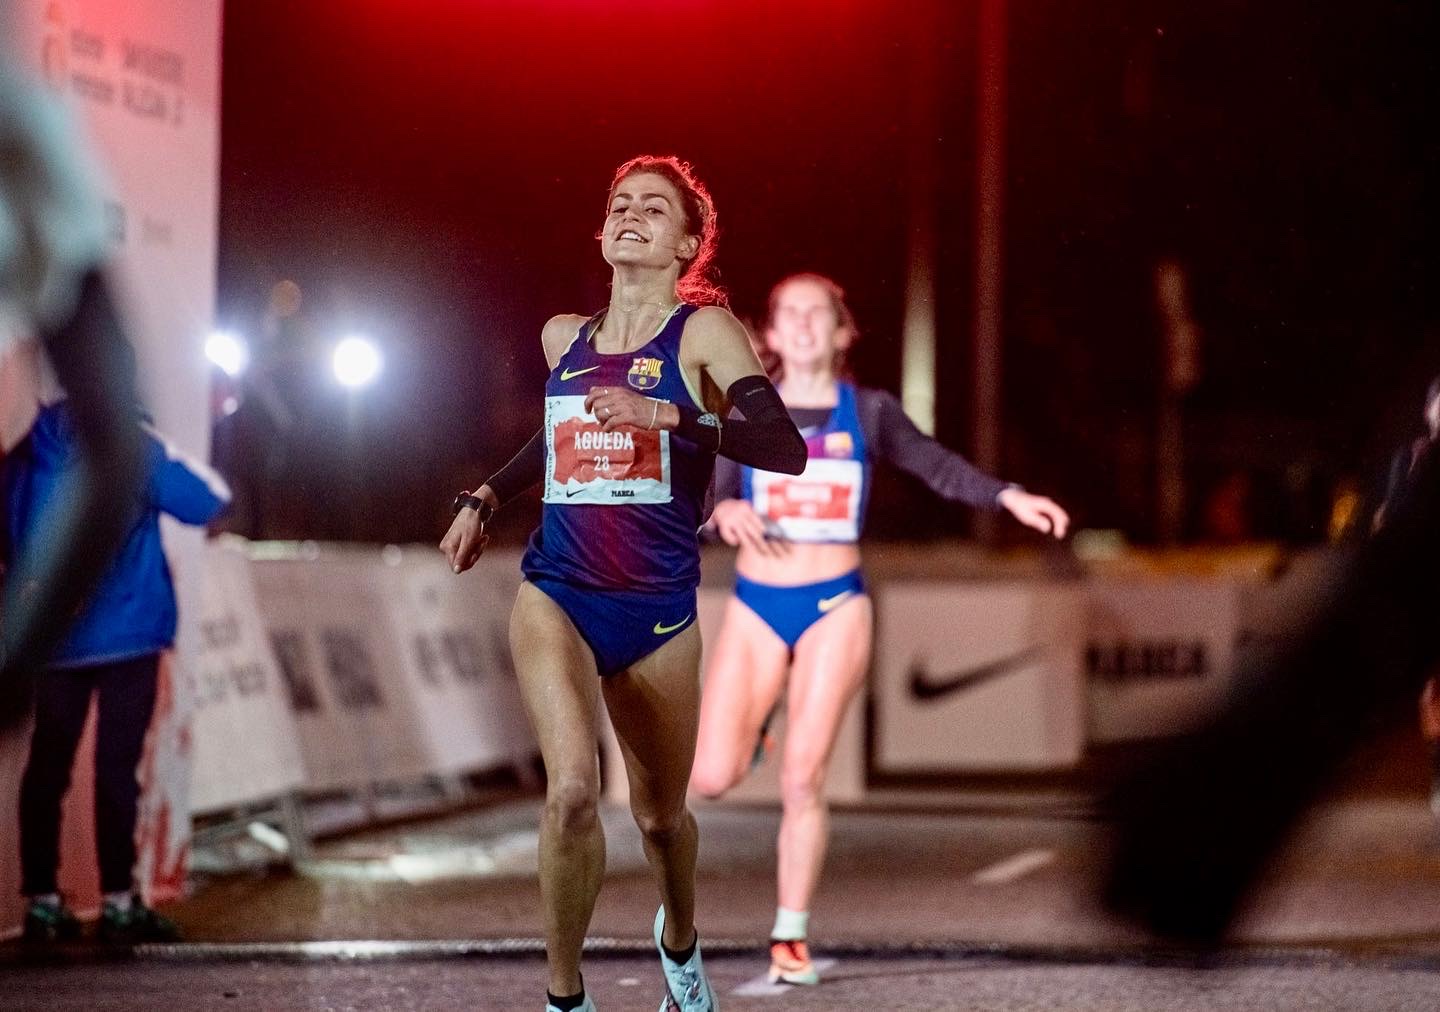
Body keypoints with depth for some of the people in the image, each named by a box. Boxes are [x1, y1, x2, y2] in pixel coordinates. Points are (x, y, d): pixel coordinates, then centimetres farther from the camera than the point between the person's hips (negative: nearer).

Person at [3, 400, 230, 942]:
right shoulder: (129, 447, -7)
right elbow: (210, 502, -6)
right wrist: (166, 452, 8)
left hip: (53, 638, 4)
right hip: (126, 632, -4)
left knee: (47, 766, 7)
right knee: (116, 766, -5)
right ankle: (118, 901, -8)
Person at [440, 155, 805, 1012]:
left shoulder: (703, 331, -5)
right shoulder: (563, 338, 8)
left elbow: (787, 449, -20)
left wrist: (667, 416, -28)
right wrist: (486, 501, 22)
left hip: (657, 611, -1)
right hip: (557, 595, 1)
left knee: (661, 815, 13)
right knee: (573, 790, -23)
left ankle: (680, 941, 47)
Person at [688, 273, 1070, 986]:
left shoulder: (869, 413, 2)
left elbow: (939, 468, 10)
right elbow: (710, 505, 2)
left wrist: (1010, 498, -5)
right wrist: (723, 513, -21)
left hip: (834, 609, -1)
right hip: (755, 611, 1)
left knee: (801, 781, -8)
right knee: (713, 778, -6)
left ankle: (791, 936, 7)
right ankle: (753, 719, 32)